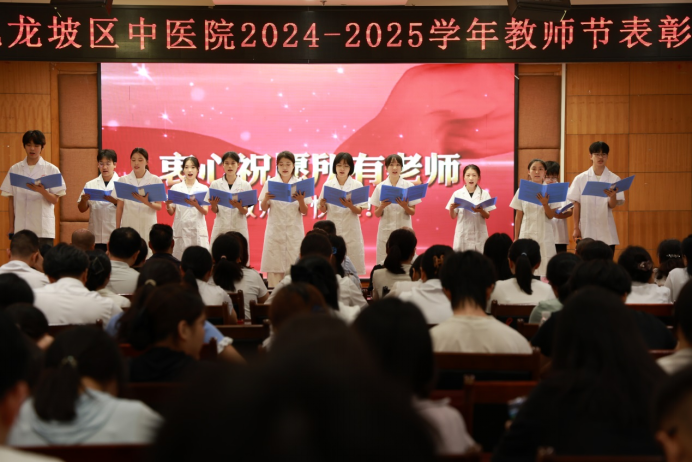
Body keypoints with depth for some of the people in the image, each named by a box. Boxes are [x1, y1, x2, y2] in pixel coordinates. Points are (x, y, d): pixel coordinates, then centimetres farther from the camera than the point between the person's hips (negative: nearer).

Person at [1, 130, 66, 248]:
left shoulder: (51, 170, 4)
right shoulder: (15, 169, 8)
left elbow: (55, 200, 0)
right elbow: (11, 200, 10)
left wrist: (42, 191, -19)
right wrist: (11, 227, 6)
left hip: (44, 229, -1)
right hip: (20, 228, 1)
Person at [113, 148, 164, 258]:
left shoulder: (155, 180, 3)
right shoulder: (123, 180, 7)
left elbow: (159, 207, 0)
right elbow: (119, 207, 8)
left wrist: (147, 202, -19)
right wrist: (117, 228, 4)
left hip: (148, 227, -1)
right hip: (128, 226, 1)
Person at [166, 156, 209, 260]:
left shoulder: (203, 188, 6)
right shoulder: (176, 188, 8)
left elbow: (205, 212, -3)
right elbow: (171, 212, 8)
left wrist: (196, 205, -23)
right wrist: (167, 204, -14)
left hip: (198, 230, -1)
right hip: (180, 229, 1)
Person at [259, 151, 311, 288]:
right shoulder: (270, 183, 4)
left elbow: (305, 212, 3)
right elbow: (264, 208, 6)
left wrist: (301, 200, -16)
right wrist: (266, 199, -14)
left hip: (294, 231, 0)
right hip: (275, 229, 0)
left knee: (294, 264, -2)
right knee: (274, 265, -2)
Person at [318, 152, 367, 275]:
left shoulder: (357, 185, 1)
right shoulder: (328, 184, 5)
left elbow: (359, 211, -1)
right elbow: (323, 210, 9)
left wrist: (350, 206, -21)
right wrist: (322, 204, -13)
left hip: (351, 230, -1)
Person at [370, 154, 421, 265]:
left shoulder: (409, 186, 4)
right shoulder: (380, 187, 5)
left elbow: (413, 212, 5)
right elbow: (377, 214, 7)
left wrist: (405, 206, -15)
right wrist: (382, 206, -13)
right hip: (385, 230, 1)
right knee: (384, 262, -2)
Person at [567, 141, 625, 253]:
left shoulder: (614, 179, 2)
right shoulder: (580, 179, 3)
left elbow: (613, 205, -4)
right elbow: (576, 205, 4)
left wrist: (612, 196, -26)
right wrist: (575, 228, 0)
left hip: (607, 232, 0)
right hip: (586, 230, 0)